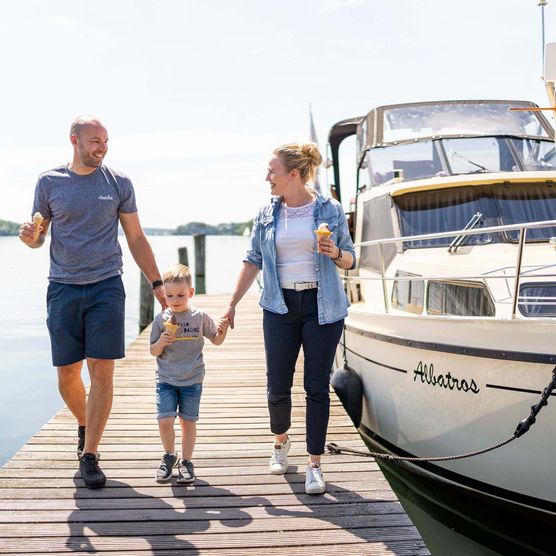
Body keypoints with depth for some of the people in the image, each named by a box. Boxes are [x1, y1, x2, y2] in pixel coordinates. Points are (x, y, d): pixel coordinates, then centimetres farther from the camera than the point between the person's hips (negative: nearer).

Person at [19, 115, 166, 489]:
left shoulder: (119, 183, 4)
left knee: (102, 371, -6)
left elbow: (136, 239, 9)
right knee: (67, 374, 5)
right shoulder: (49, 182, 5)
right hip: (63, 288, 1)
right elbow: (38, 236, 11)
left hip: (106, 286, -1)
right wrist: (31, 237, -13)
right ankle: (84, 425, 34)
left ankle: (89, 454, 3)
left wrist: (158, 284, 6)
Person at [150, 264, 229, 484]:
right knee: (165, 421, -8)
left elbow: (216, 340, 11)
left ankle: (186, 462, 23)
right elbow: (153, 352, 3)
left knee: (188, 421, 7)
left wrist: (223, 330, -10)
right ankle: (169, 455, 18)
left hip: (192, 380, 0)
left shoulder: (199, 317, -2)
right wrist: (161, 342, -18)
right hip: (166, 380, 0)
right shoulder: (161, 319, -2)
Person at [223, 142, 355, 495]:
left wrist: (335, 253, -17)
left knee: (317, 387, 1)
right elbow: (253, 261, 10)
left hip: (322, 306, -2)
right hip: (280, 307, 2)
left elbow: (350, 260, 6)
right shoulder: (267, 215, 5)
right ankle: (281, 440, 34)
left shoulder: (330, 210, -1)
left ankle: (315, 464, 11)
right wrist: (232, 305, 8)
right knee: (278, 386, 4)